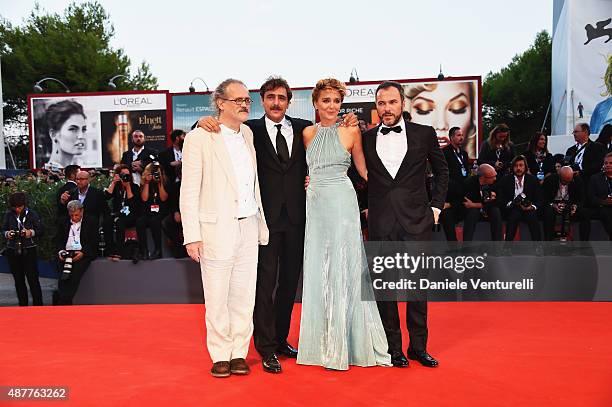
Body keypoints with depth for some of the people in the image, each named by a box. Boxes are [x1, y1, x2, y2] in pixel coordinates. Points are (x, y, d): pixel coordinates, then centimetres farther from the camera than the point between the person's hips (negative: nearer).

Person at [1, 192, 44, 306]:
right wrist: (7, 234, -13)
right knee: (18, 281, 11)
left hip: (29, 251, -3)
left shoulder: (32, 214, -3)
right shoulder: (8, 215, 4)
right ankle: (23, 305, 19)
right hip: (13, 252, 3)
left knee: (33, 279, -6)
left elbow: (40, 230, -1)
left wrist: (30, 232, -19)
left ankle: (38, 305, -1)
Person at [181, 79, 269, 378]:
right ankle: (220, 356, 20)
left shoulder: (249, 135, 11)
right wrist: (192, 236, -11)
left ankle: (239, 353, 23)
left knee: (244, 295, 9)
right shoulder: (199, 137, -5)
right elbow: (189, 191, -6)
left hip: (248, 227, 5)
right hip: (216, 230, -5)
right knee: (217, 298, 4)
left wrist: (261, 226, 10)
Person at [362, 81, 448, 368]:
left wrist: (436, 206, 7)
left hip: (417, 221, 0)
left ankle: (418, 346, 19)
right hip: (380, 223, 1)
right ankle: (392, 347, 17)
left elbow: (442, 171, 13)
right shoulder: (365, 139, 6)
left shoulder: (424, 134, 4)